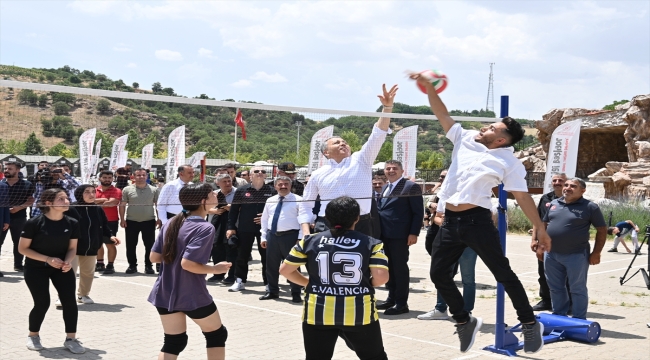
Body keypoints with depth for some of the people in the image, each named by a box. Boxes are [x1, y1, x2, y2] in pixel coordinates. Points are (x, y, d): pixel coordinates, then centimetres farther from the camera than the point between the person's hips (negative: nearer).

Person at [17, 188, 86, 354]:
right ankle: (33, 336, 22)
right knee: (42, 303, -6)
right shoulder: (34, 223, -18)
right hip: (36, 268, -3)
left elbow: (72, 248, 2)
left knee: (70, 301, -10)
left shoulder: (72, 223, -7)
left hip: (61, 267, 3)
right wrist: (48, 259, -23)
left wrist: (68, 262, -21)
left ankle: (71, 339, 4)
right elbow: (23, 248, -13)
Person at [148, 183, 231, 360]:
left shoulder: (171, 223, 3)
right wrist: (215, 269, -12)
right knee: (217, 335, 16)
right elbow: (188, 264, -26)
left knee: (173, 342, 14)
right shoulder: (205, 228, -19)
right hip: (193, 296, -6)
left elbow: (154, 257, 4)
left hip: (164, 294, 6)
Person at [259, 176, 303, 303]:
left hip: (290, 236, -5)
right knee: (271, 265, 11)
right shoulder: (270, 201, 11)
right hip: (272, 235, 5)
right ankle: (272, 291, 25)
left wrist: (300, 238, -13)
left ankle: (296, 294, 10)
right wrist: (264, 237, 9)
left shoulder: (298, 200, -5)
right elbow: (264, 219, 15)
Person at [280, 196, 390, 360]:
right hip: (360, 314, -1)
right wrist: (366, 284, 9)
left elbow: (285, 269, 5)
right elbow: (381, 277, -12)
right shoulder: (371, 243, -3)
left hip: (318, 313, 1)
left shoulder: (311, 241, 3)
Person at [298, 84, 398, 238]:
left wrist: (387, 107, -12)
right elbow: (306, 205, 15)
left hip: (359, 227, 0)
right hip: (326, 228, 0)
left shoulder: (361, 160, 9)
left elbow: (378, 136, -1)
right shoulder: (318, 174, 11)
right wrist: (306, 233, 1)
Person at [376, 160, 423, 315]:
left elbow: (418, 212, -10)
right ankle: (392, 298, 22)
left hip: (400, 234, -7)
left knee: (400, 267, -3)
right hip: (385, 234, 7)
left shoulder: (411, 186, -6)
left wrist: (414, 233, -17)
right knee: (389, 267, 12)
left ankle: (402, 303, 3)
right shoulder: (385, 188, 18)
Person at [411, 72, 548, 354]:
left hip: (477, 221, -5)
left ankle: (530, 324, 15)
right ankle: (465, 321, 23)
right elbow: (442, 114, 12)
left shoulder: (509, 161, -2)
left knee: (503, 273, -1)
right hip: (450, 222, 5)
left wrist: (539, 227, -6)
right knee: (438, 273, 6)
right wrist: (429, 88, 2)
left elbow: (522, 196, -1)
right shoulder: (464, 139, 10)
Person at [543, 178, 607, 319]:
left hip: (576, 255, -5)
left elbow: (602, 230, -3)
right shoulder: (554, 203, 9)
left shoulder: (590, 207, -6)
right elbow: (544, 225, 18)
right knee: (555, 288, 13)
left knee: (578, 289, 3)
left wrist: (596, 253, -7)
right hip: (551, 254, 5)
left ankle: (579, 320, 12)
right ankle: (559, 316, 27)